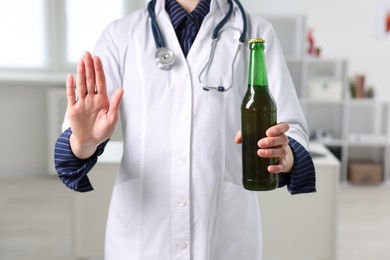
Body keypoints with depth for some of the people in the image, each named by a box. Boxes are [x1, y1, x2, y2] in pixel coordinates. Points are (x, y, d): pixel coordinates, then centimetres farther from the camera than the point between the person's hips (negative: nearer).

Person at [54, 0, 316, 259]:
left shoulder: (257, 34, 2)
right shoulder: (121, 34, 3)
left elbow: (292, 130, -6)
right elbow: (77, 142, -5)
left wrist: (285, 155, -28)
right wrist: (84, 141, -27)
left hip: (226, 233, 0)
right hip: (139, 234, 1)